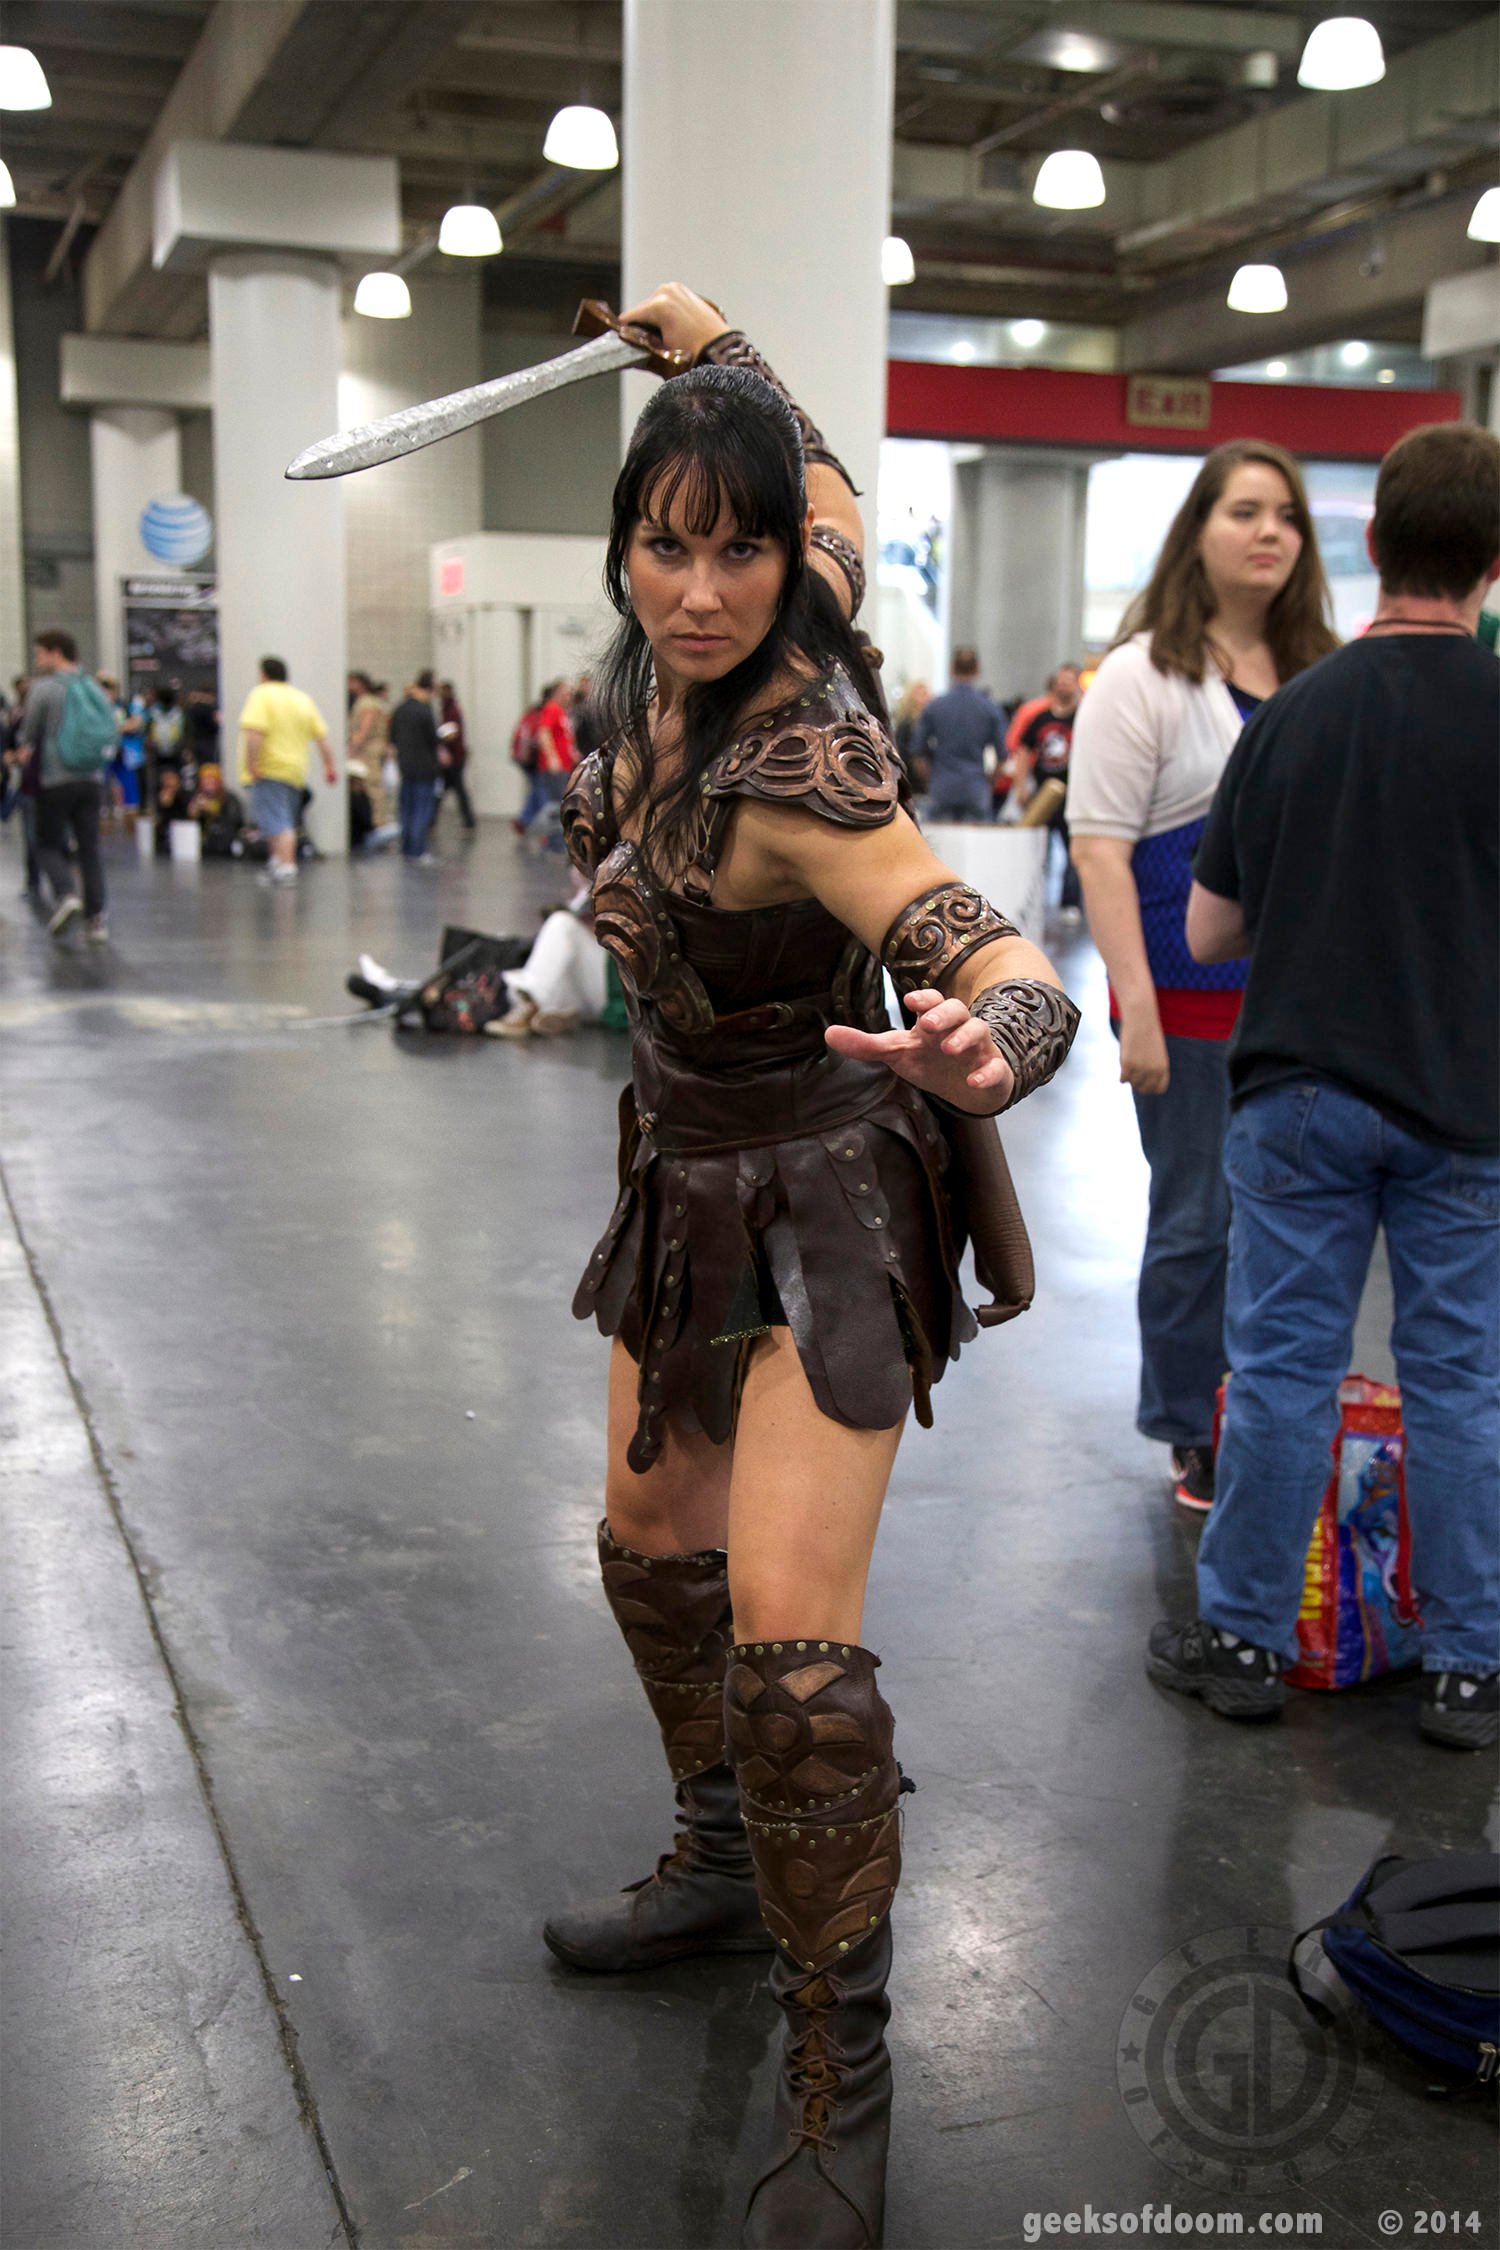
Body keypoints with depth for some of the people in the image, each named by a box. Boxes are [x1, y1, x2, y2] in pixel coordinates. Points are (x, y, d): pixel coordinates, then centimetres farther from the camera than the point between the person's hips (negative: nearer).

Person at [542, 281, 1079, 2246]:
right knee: (652, 1543, 20)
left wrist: (987, 1043, -60)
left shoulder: (802, 764, -29)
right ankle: (728, 1865, 42)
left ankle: (839, 2071, 5)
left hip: (823, 1198, -9)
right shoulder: (668, 667, -7)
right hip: (691, 1167, 9)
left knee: (786, 1635, -14)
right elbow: (839, 495, 14)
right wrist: (716, 350, 26)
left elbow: (1004, 965, -38)